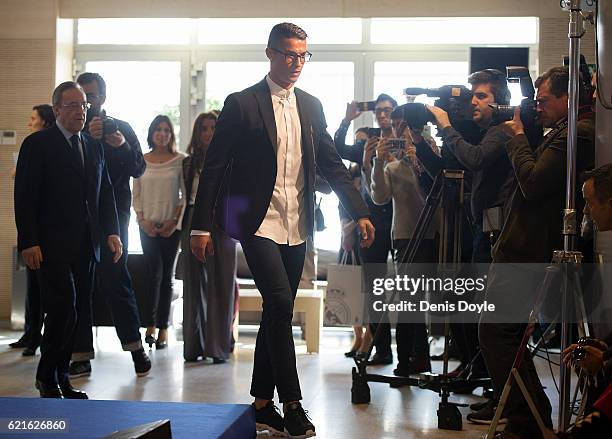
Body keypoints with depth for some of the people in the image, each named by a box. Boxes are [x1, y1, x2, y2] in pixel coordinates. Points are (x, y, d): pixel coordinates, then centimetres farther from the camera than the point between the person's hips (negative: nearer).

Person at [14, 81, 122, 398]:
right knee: (64, 309, -11)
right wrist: (29, 242, -14)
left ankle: (60, 377, 17)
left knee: (77, 311, 6)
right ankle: (48, 378, 6)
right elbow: (25, 197, -7)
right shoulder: (37, 145, -3)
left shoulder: (94, 147, 16)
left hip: (86, 245, 6)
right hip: (52, 245, -6)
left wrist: (111, 232, 7)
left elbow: (105, 193, 18)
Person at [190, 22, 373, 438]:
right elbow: (214, 167, -5)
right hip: (259, 223, -5)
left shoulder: (311, 106, 11)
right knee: (281, 305, -15)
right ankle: (292, 403, -5)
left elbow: (332, 164, 12)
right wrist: (202, 225, -9)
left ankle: (262, 402, 20)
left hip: (296, 227, 5)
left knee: (277, 312, 10)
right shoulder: (241, 104, -4)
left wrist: (360, 212, 2)